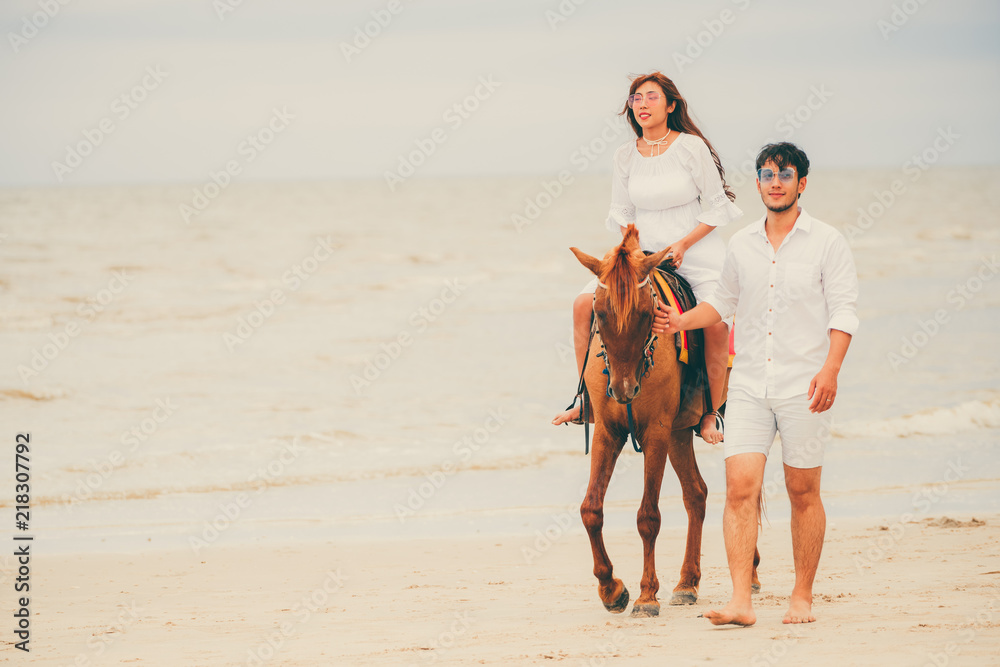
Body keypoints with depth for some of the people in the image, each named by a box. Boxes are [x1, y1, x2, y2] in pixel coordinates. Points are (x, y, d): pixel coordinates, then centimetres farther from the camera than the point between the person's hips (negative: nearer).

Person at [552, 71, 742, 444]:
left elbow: (716, 208, -4)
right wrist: (634, 244, -5)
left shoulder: (692, 147, -7)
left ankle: (712, 413, -12)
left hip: (697, 250, -4)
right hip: (644, 253, 4)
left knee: (716, 324, -29)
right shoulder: (626, 155, 5)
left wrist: (681, 245, -14)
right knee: (584, 304, -12)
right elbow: (620, 212, 14)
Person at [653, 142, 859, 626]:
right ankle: (740, 603, -13)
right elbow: (724, 303, 24)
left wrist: (830, 369, -17)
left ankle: (802, 598, 17)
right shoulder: (741, 245, 11)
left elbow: (843, 311, -5)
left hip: (803, 386, -3)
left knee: (803, 493, 5)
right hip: (749, 383, 3)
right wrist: (682, 321, 7)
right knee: (740, 486, -10)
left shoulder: (826, 242, -1)